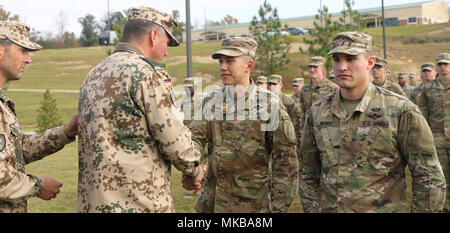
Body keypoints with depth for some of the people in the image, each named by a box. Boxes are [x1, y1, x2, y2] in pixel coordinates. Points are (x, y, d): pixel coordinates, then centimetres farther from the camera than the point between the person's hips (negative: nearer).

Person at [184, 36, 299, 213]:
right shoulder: (210, 101, 6)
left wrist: (278, 207, -8)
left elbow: (285, 161, -5)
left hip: (253, 204, -3)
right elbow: (197, 136, -9)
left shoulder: (270, 105, -6)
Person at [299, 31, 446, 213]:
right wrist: (311, 209, 5)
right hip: (327, 207, 4)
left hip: (384, 208, -3)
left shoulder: (401, 111, -9)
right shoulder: (318, 112, 3)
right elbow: (308, 174, 12)